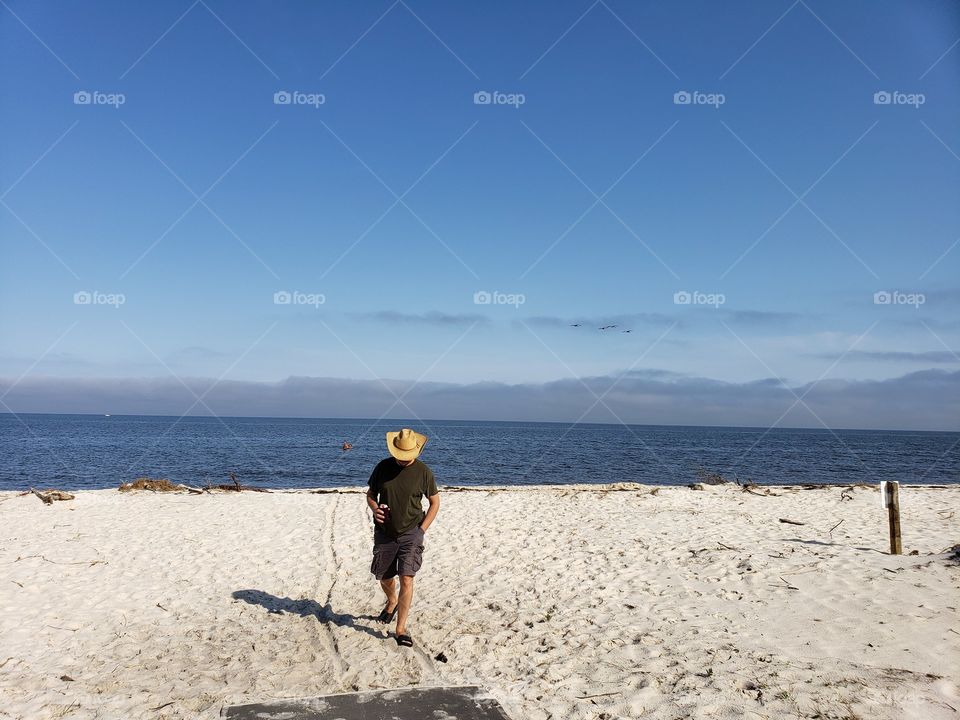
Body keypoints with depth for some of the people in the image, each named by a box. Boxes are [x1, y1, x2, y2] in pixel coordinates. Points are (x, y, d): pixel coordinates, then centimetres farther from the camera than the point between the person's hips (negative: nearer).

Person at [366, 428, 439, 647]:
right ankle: (392, 602, 48)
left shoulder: (423, 471, -8)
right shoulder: (383, 467, -3)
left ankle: (401, 629, -2)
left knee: (406, 580, -11)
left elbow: (435, 502, 3)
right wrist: (375, 509, -13)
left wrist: (421, 530, -5)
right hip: (384, 533, 3)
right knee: (384, 578, 16)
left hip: (411, 533, -3)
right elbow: (370, 494, 9)